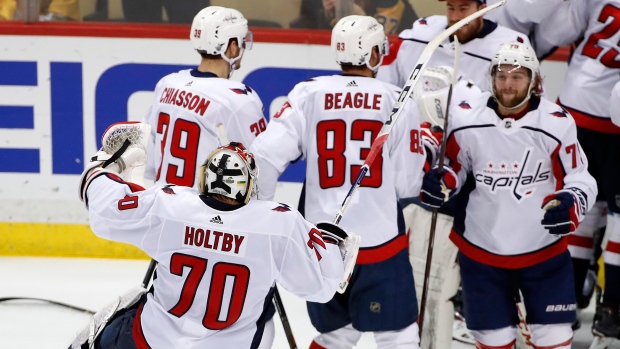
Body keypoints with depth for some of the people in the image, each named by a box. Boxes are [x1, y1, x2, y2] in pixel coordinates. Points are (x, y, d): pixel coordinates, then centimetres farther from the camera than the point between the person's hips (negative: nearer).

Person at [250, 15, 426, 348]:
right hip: (380, 244, -3)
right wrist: (425, 151, 17)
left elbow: (265, 156, -8)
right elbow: (408, 184, -3)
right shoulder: (398, 103, -4)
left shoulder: (307, 95, -1)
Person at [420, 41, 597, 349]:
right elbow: (455, 166, 4)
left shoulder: (556, 124, -15)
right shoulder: (465, 119, -11)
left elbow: (579, 178, -8)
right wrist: (439, 183, -18)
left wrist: (571, 205, -29)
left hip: (544, 250, -1)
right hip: (480, 250, 1)